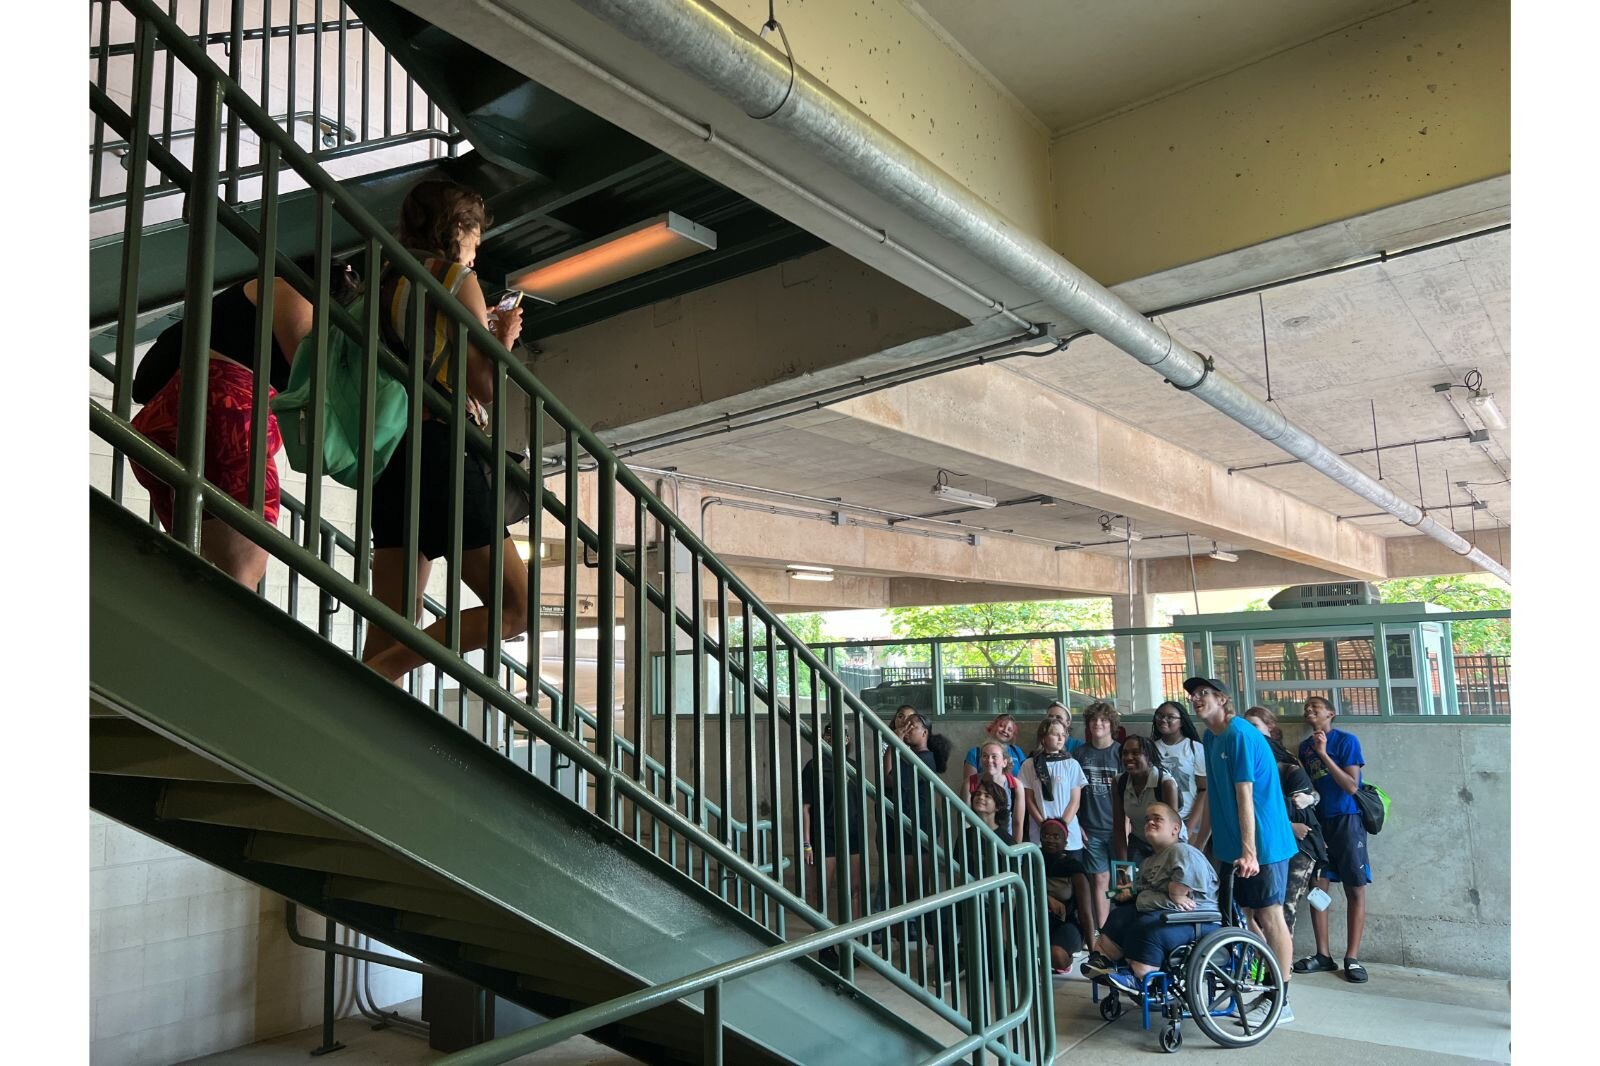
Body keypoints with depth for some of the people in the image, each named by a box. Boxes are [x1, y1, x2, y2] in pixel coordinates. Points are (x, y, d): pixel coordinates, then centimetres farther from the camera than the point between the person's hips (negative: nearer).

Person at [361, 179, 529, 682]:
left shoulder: (386, 279, 19)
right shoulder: (457, 278, -2)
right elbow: (485, 386, -9)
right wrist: (504, 338, 10)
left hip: (389, 451, 8)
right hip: (442, 450, -8)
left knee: (391, 629, 7)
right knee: (513, 607, -5)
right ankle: (376, 676, -16)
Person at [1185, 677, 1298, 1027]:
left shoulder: (1240, 735, -17)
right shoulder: (1210, 738, 9)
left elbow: (1245, 795, -21)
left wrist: (1249, 850, -23)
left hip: (1262, 843, -8)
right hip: (1229, 845, 8)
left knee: (1269, 918, 1)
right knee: (1243, 916, 13)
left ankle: (1281, 1002, 12)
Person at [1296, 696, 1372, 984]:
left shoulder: (1347, 740, -6)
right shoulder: (1305, 746, 10)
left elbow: (1351, 786, -14)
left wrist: (1323, 754, -20)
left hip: (1346, 820, -5)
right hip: (1316, 820, 5)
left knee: (1355, 889, -1)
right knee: (1317, 887, 4)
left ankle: (1352, 958, 5)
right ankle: (1323, 955, 12)